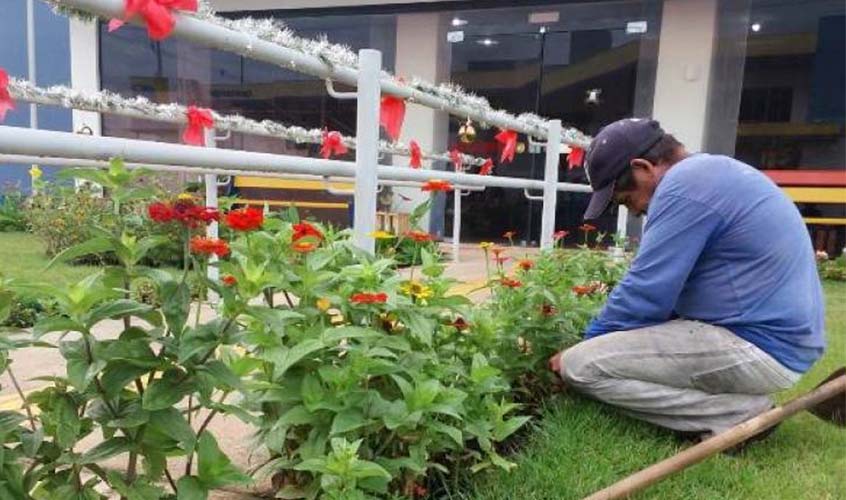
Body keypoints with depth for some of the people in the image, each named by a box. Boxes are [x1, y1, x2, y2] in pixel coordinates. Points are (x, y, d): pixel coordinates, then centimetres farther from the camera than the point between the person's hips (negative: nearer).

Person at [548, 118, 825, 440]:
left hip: (758, 347, -10)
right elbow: (664, 284, 20)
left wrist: (586, 344, -2)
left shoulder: (685, 186, -18)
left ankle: (738, 412, -8)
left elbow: (644, 294, -19)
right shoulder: (709, 173, 15)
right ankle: (741, 396, 10)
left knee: (580, 367, -15)